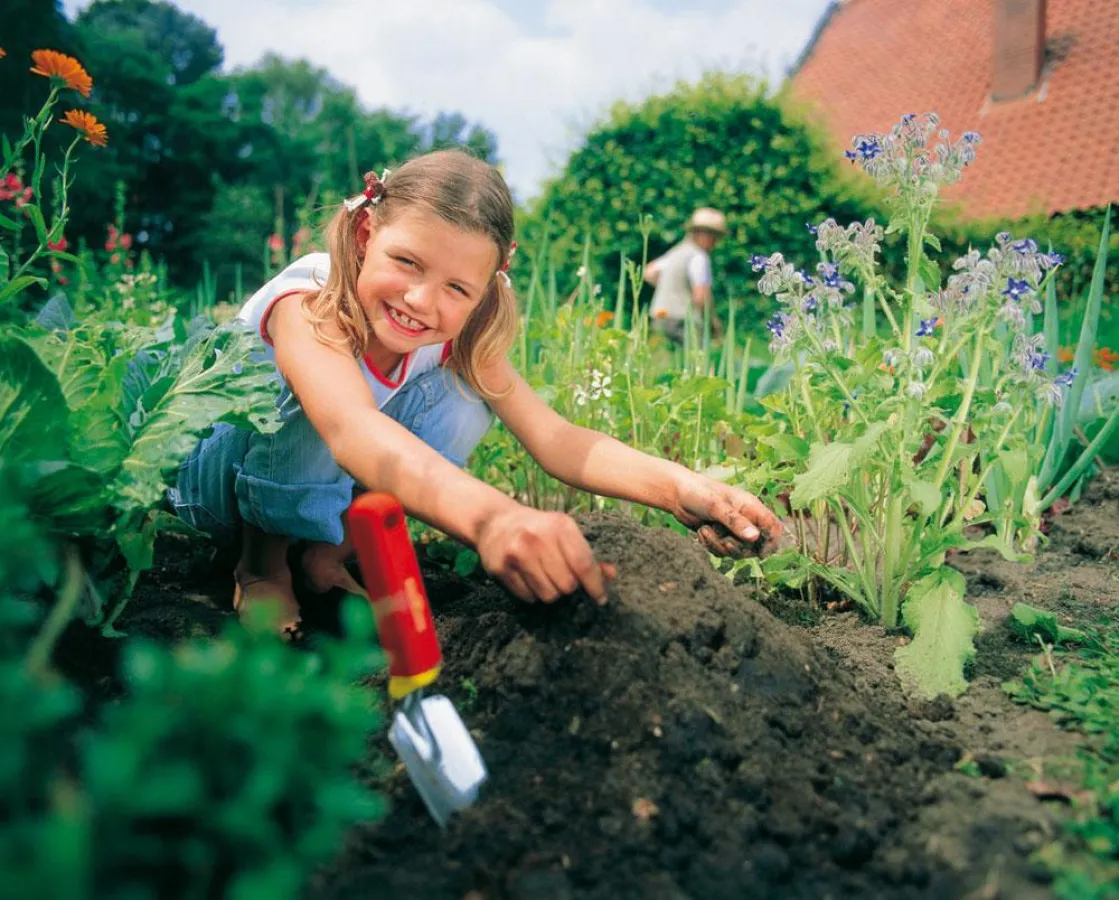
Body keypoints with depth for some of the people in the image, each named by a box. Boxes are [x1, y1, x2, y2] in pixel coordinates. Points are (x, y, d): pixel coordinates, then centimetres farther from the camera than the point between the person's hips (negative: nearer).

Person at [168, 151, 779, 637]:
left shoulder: (461, 337, -18)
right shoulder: (306, 306, -35)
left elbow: (555, 440, -26)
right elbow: (351, 430, -56)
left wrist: (677, 488, -44)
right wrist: (488, 516, -74)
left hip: (328, 493, 5)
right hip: (208, 475, -4)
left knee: (461, 396, -20)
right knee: (323, 397, -36)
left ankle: (327, 549, -5)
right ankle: (263, 558, -9)